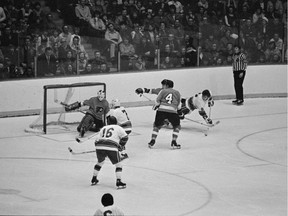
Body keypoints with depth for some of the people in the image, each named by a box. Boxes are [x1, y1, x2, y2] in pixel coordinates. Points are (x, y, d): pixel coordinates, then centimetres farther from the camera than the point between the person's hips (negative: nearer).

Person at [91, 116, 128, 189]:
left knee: (100, 162, 29)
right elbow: (125, 137, 8)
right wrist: (120, 146, 19)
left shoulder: (103, 128, 28)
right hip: (111, 148, -4)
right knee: (118, 164, 9)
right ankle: (118, 182, -2)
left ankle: (94, 180, 35)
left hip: (99, 147, 5)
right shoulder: (118, 128, 17)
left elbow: (97, 140, 21)